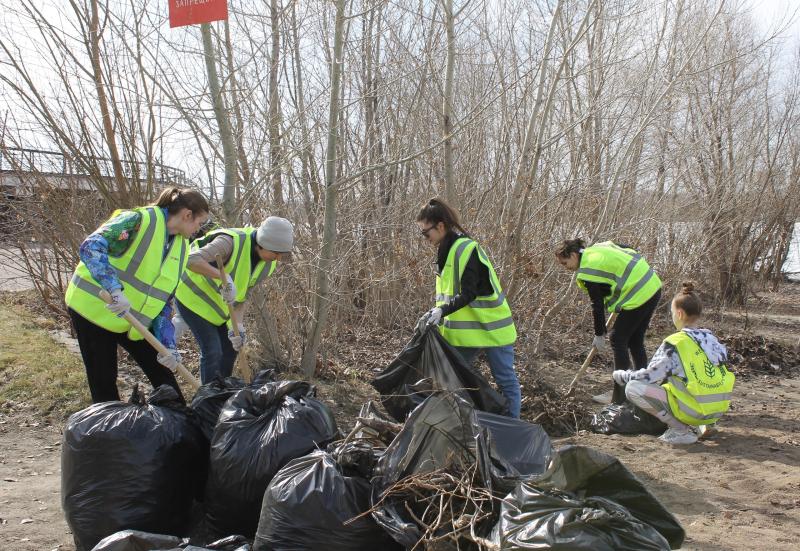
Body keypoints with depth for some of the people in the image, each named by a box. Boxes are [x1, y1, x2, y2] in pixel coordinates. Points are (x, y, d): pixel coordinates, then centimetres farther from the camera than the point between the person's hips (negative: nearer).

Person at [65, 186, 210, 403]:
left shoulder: (181, 247, 3)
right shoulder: (140, 220, -19)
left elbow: (164, 298, 3)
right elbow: (90, 247, -32)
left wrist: (169, 346, -7)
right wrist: (115, 289, -44)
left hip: (134, 318, 7)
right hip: (94, 308, -7)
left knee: (161, 370, 8)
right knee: (103, 381, 3)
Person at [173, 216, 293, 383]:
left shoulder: (268, 263, -11)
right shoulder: (232, 242, -34)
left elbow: (244, 294, -6)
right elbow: (192, 260, -45)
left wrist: (237, 324, -19)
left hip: (219, 302, 7)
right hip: (193, 295, -7)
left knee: (230, 348, 10)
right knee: (212, 349, -12)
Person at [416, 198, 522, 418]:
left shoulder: (466, 248, -18)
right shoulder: (446, 251, 9)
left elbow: (468, 294, -23)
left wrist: (442, 310, -33)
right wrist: (438, 313, 4)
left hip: (491, 327, -8)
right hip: (465, 331, 9)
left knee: (506, 381, 4)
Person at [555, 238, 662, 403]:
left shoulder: (588, 270, -14)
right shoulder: (599, 247, 11)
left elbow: (597, 305, -11)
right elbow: (631, 252, 19)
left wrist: (599, 335, -2)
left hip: (638, 297, -9)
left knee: (618, 340, 1)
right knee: (636, 341, 17)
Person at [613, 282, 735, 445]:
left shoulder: (674, 343, -13)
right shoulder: (711, 338, 6)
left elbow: (650, 376, -13)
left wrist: (621, 375, 3)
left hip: (694, 410, -7)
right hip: (720, 408, 7)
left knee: (633, 388, -9)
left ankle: (680, 429, -9)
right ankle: (707, 424, 20)